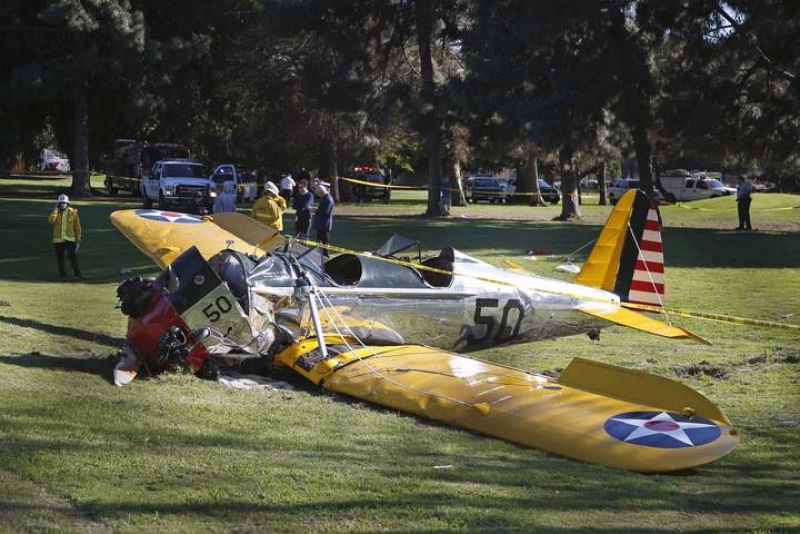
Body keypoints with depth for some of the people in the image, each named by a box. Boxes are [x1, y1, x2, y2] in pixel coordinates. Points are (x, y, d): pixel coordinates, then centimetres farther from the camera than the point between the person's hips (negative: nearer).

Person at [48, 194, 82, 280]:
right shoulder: (55, 212, 4)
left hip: (70, 239, -2)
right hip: (58, 239, 2)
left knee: (73, 257, -10)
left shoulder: (73, 212, 0)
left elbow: (77, 226, 4)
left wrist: (78, 238, 2)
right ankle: (62, 274, 18)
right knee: (60, 258, 6)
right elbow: (51, 220, -16)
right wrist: (56, 209, -14)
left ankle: (77, 273, 0)